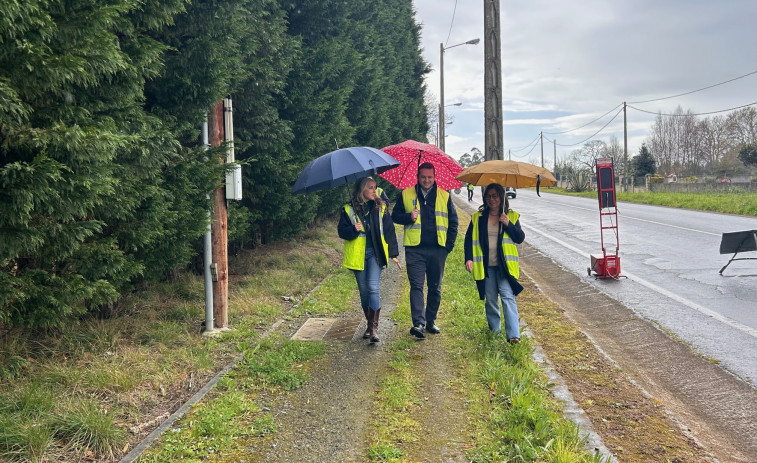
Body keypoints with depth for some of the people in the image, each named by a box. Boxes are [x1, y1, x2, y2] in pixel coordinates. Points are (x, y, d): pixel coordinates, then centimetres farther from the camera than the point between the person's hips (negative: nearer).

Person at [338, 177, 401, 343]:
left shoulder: (380, 208, 8)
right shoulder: (349, 210, 5)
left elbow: (389, 231, 8)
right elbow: (342, 231, 2)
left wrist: (394, 254, 5)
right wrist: (354, 230, -19)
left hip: (375, 253, -1)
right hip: (358, 255, 1)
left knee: (373, 288, -14)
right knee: (363, 291, 7)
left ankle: (374, 327, -13)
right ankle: (369, 324, 22)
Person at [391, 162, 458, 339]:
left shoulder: (444, 196, 10)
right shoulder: (406, 195, 8)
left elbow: (453, 222, 12)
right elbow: (395, 216, 11)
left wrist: (449, 244, 3)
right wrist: (409, 217, -10)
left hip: (437, 249, 2)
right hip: (415, 249, -2)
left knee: (435, 287, 9)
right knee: (416, 285, -9)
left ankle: (431, 321, 21)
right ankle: (418, 323, -14)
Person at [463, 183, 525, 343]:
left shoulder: (512, 216, 6)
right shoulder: (477, 217, 8)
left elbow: (520, 238, 2)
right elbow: (469, 239, 8)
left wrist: (508, 224, -12)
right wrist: (469, 258, -4)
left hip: (504, 265, -2)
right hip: (485, 266, 2)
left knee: (507, 296, -13)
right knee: (490, 299, 6)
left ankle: (513, 335, -17)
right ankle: (494, 329, 23)